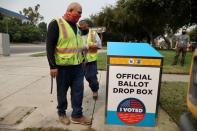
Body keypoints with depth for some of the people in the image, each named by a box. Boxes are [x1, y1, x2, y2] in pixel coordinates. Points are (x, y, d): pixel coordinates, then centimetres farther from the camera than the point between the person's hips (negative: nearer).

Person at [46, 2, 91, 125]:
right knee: (62, 92, 10)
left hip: (78, 66, 6)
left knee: (78, 91, 8)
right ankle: (62, 113, 32)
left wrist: (81, 59, 20)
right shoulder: (56, 24, -9)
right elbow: (50, 46, -13)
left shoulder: (76, 26, 14)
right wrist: (53, 66, -17)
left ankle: (77, 115, 22)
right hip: (63, 66, -6)